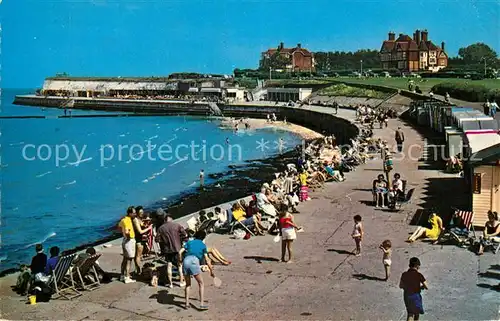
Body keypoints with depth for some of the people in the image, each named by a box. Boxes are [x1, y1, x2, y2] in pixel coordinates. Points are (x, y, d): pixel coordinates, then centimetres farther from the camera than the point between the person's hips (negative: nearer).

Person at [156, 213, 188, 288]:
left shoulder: (161, 228, -1)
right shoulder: (177, 225, -7)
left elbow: (157, 239, -1)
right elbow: (185, 235, -8)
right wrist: (181, 240, 9)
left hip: (167, 249, 2)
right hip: (177, 248, -2)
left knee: (169, 265, 10)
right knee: (180, 265, 11)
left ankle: (170, 283, 13)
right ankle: (181, 282, 16)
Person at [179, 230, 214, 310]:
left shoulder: (189, 242, 25)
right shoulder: (203, 245, 20)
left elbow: (180, 252, 11)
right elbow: (207, 260, 19)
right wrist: (211, 271, 25)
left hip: (185, 261, 3)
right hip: (194, 262, -3)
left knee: (188, 284, 21)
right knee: (201, 284, 11)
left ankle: (187, 303, 17)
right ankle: (202, 304, 2)